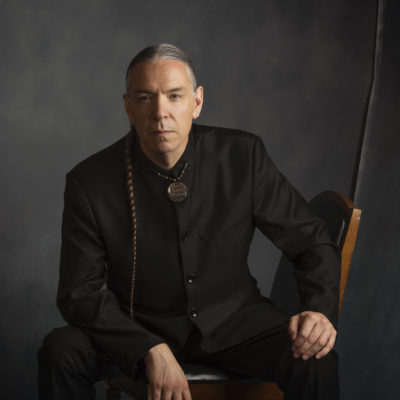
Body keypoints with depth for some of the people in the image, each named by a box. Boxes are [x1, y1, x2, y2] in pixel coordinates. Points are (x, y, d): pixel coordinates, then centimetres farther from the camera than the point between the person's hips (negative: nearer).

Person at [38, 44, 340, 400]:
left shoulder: (243, 156, -9)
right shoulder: (90, 182, -12)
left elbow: (310, 240, -1)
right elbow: (81, 293, -9)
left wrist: (320, 310, -21)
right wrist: (151, 351, -22)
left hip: (231, 319, 1)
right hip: (139, 328, 0)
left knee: (316, 362, -26)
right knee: (60, 352, -27)